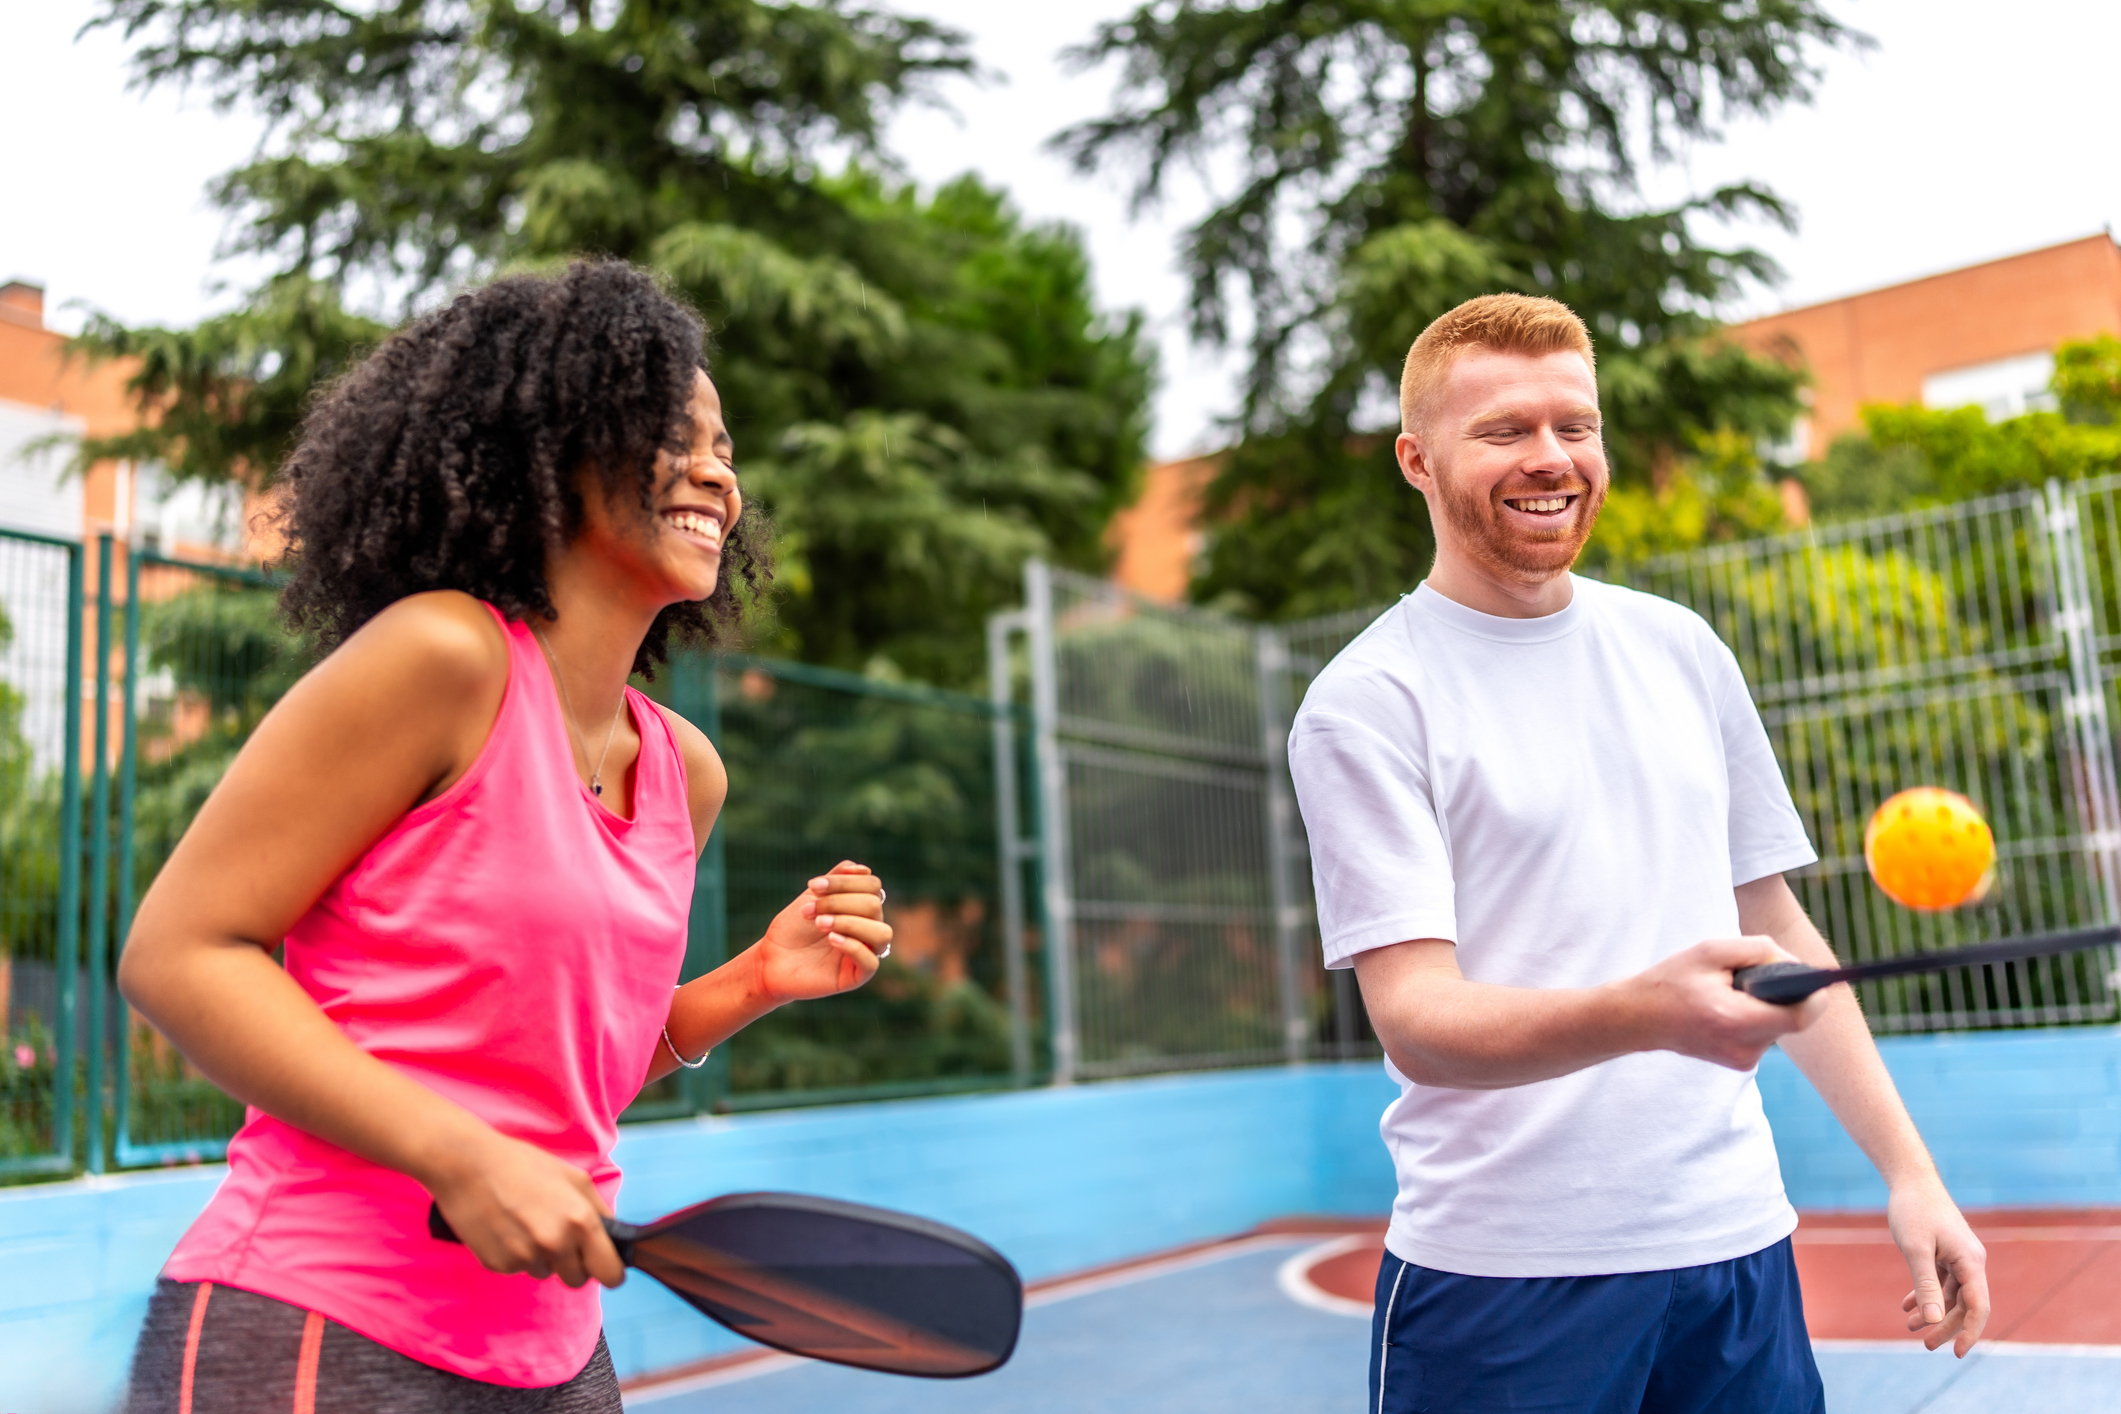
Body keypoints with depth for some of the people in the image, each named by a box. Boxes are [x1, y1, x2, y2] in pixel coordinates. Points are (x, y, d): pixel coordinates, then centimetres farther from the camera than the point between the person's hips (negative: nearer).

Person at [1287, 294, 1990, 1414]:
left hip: (1737, 1240, 5)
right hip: (1500, 1275, -4)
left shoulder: (1679, 648, 9)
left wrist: (1907, 1169, 9)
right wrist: (1646, 1012, -34)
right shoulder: (1364, 703, -8)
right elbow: (1415, 1017, -17)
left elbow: (1776, 926, 15)